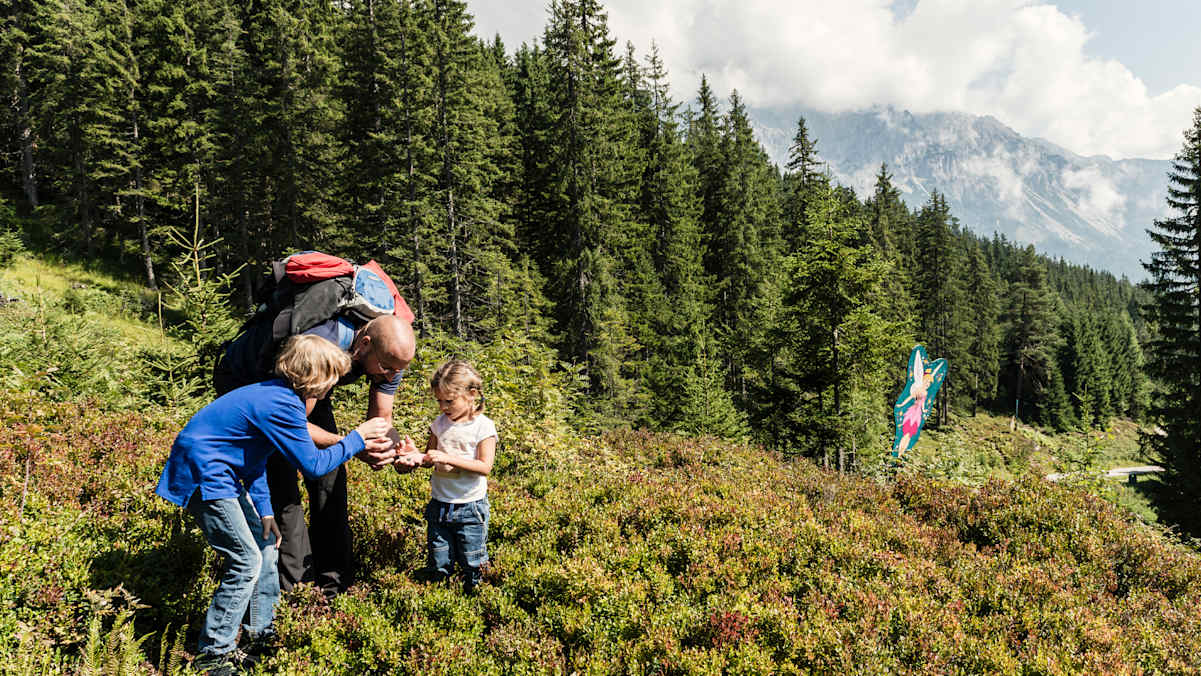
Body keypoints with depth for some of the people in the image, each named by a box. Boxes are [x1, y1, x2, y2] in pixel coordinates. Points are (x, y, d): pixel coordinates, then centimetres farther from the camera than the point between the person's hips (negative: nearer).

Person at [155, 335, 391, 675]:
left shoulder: (273, 394, 7)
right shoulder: (283, 406, -24)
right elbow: (313, 465, -20)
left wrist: (264, 510, 9)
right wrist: (358, 438, -10)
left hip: (221, 474, 10)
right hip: (203, 477, -10)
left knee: (266, 545, 14)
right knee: (247, 561, -6)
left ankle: (260, 631, 27)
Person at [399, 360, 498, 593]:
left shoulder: (483, 426, -12)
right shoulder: (440, 423, 3)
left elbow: (485, 467, -18)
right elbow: (431, 457, 10)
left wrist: (448, 458, -25)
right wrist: (417, 457, -14)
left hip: (470, 506, -4)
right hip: (439, 503, 4)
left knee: (472, 564, 7)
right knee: (438, 567, 11)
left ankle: (473, 592, 32)